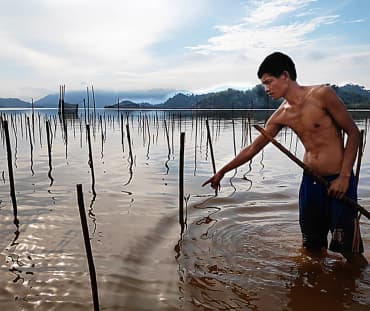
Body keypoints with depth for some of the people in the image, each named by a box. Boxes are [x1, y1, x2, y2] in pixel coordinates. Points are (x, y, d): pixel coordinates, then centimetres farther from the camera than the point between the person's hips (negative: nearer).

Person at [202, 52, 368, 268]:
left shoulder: (322, 94, -10)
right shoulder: (281, 115, 3)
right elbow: (252, 149, 10)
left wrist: (344, 176, -13)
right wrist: (222, 172, 12)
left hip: (338, 181, -4)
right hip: (310, 181, 5)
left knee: (348, 249, 1)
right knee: (313, 248, 10)